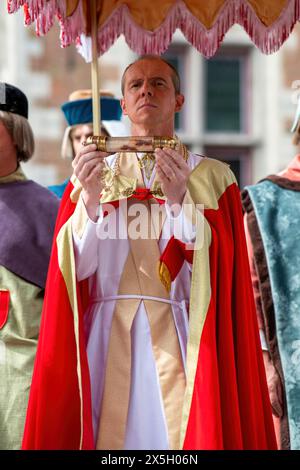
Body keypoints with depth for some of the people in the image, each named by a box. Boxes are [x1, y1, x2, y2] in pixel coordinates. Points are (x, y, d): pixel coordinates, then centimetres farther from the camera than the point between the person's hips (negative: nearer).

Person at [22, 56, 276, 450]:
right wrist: (90, 200, -15)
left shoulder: (211, 177, 6)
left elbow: (218, 269, -7)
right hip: (107, 340, 1)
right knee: (109, 434, 1)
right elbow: (75, 268, 0)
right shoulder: (93, 173, 12)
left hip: (182, 343, -1)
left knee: (185, 432, -3)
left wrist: (180, 201, -18)